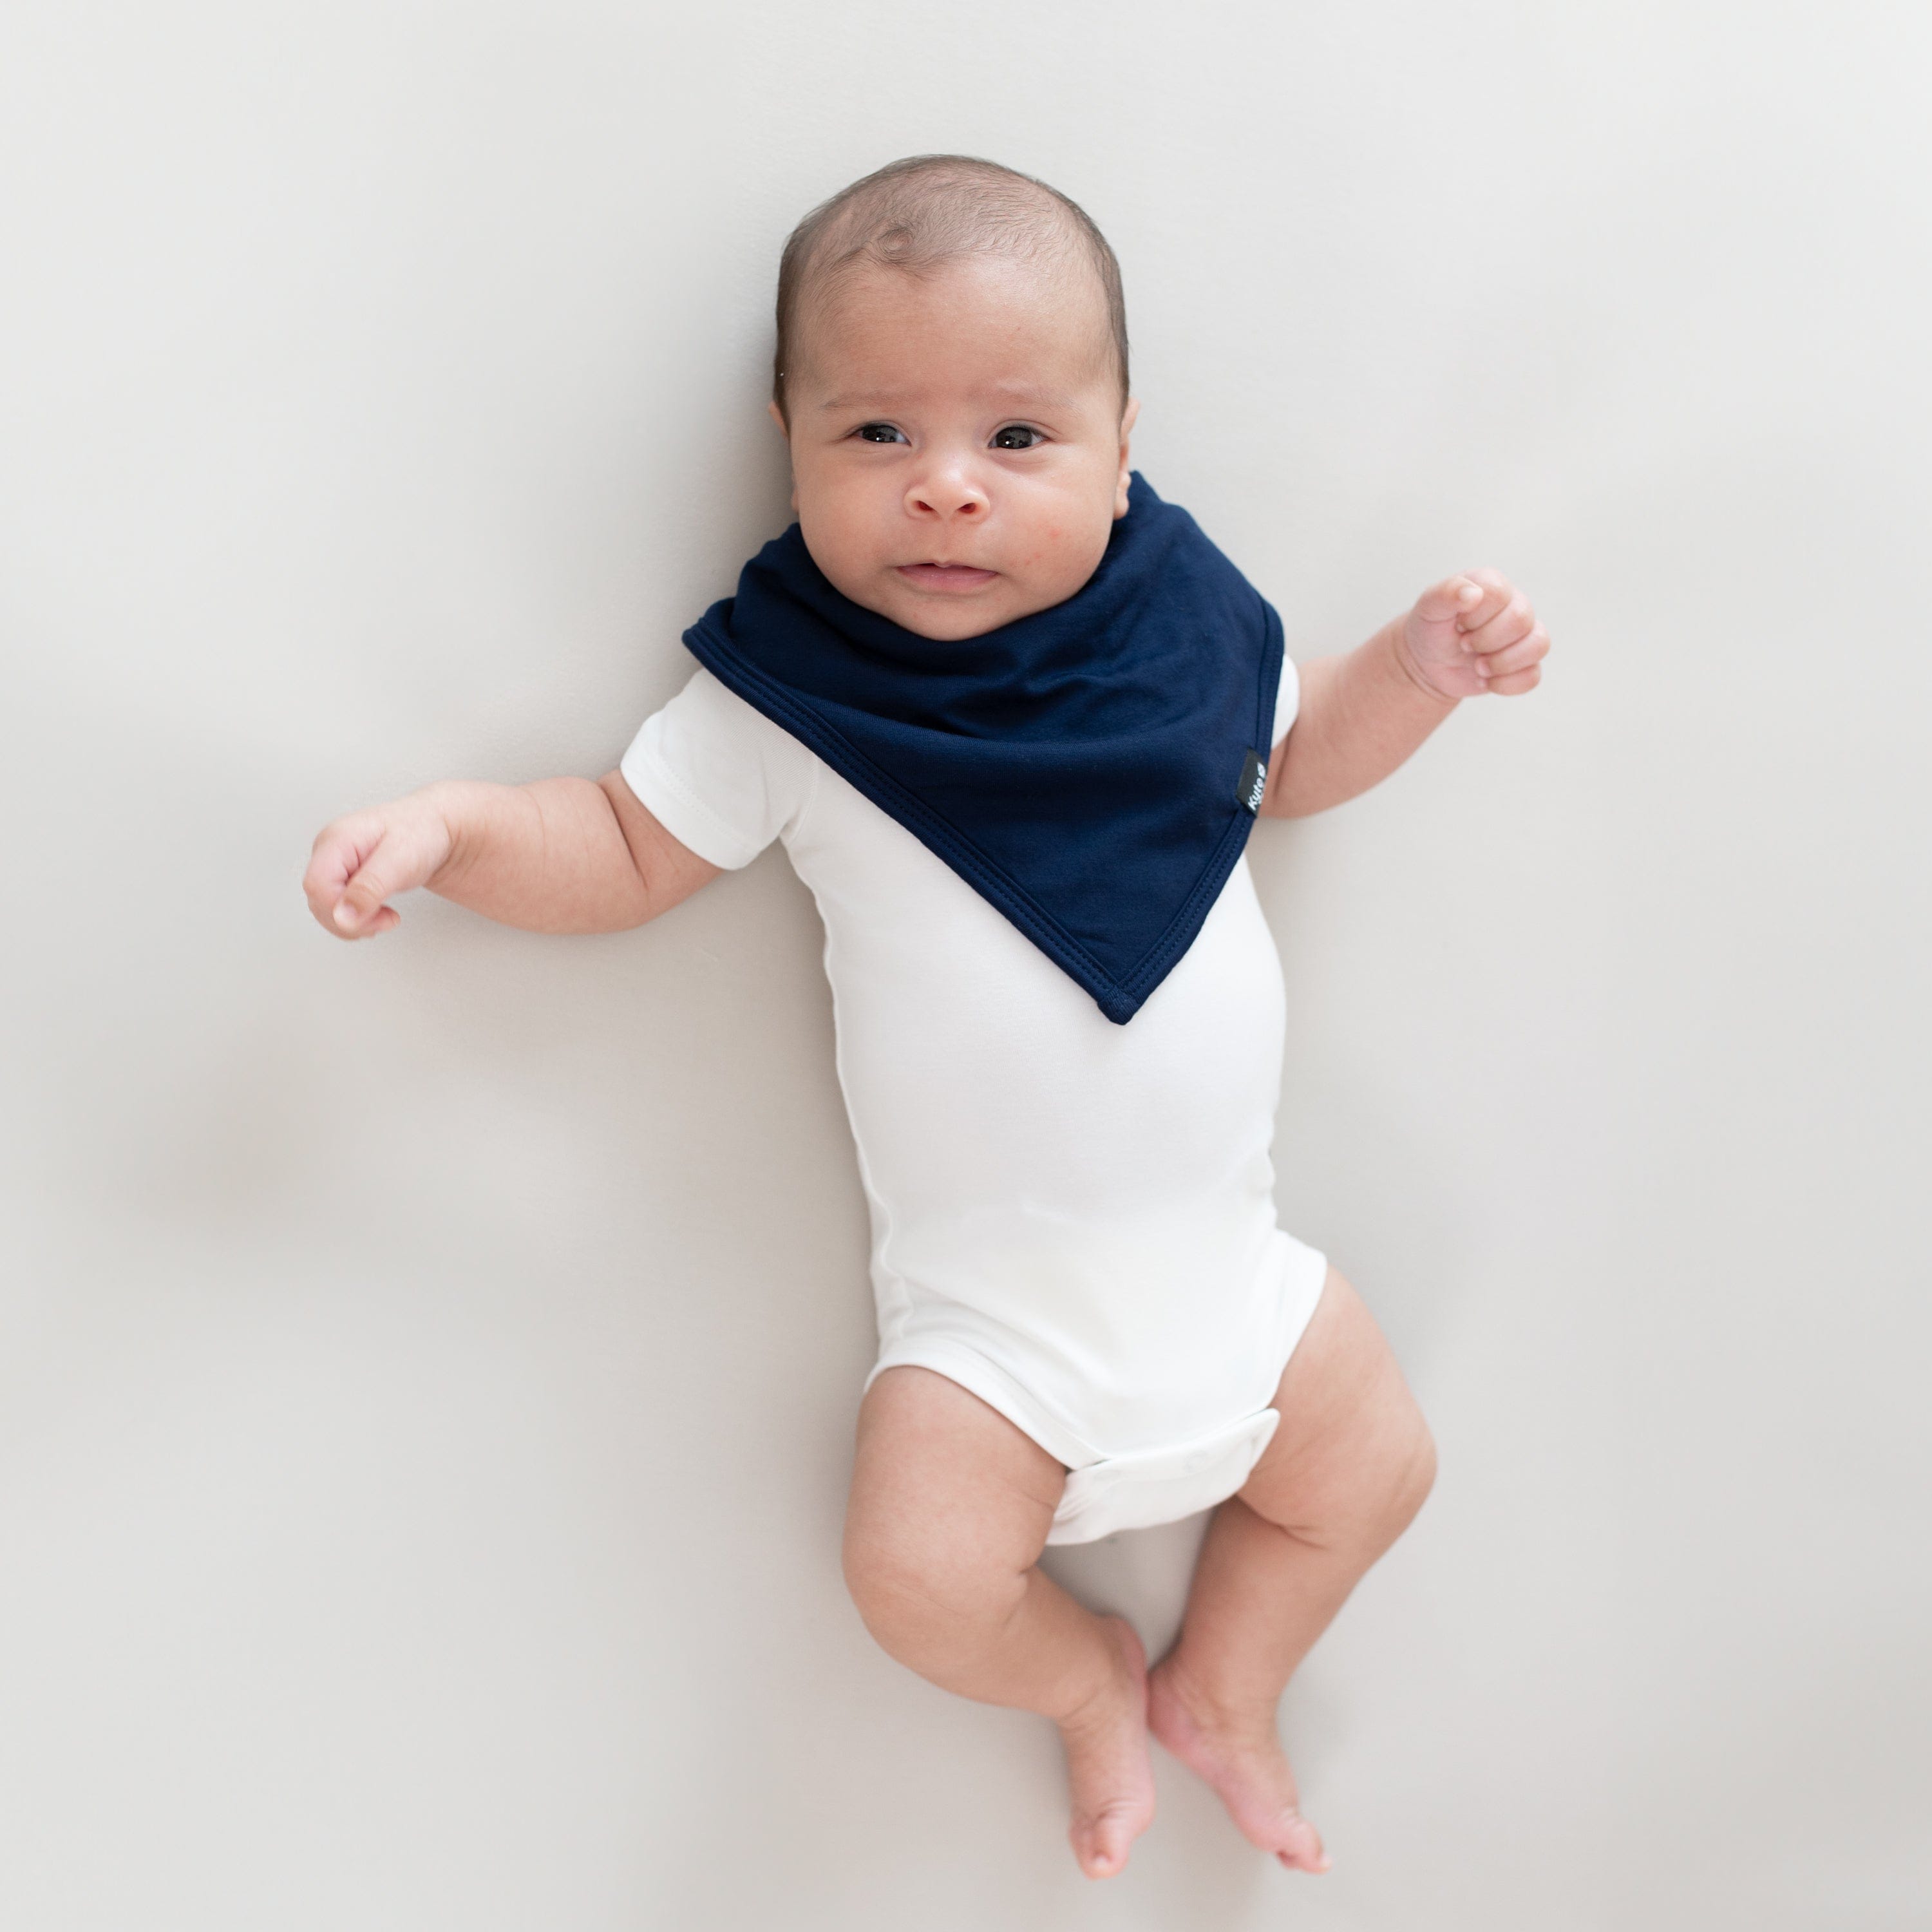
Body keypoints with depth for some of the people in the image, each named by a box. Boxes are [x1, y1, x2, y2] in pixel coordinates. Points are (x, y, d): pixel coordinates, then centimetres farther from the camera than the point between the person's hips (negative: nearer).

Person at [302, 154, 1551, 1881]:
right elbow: (628, 852, -6)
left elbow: (1292, 759, 14)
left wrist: (1423, 664, -1)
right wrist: (447, 825, -23)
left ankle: (1222, 1692, 41)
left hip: (1222, 1239, 4)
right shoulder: (790, 693, -15)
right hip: (987, 1288, -3)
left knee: (1375, 1469, 11)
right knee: (922, 1574, -15)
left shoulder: (1176, 618, -4)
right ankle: (1092, 1682, 23)